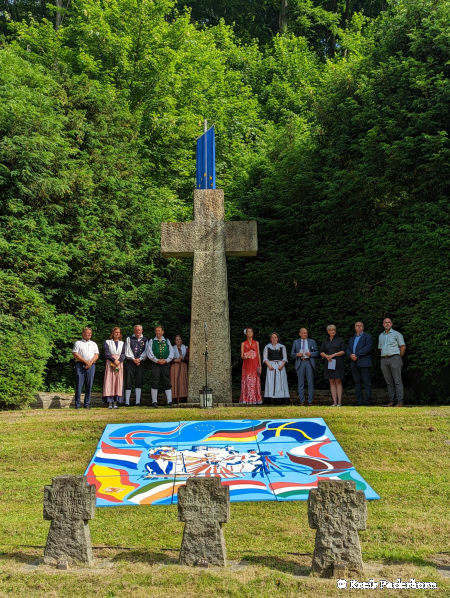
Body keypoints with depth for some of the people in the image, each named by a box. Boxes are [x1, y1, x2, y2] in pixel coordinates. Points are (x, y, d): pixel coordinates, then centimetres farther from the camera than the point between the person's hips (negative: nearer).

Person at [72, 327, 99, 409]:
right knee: (79, 385, -5)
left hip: (91, 365, 3)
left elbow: (96, 355, 11)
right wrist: (85, 361, -10)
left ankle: (87, 404, 5)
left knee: (89, 385, 0)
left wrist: (90, 362, -7)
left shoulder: (94, 344, 20)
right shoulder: (78, 343, 10)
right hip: (80, 365, -3)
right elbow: (75, 354, -2)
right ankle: (77, 404, -1)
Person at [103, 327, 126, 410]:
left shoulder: (122, 343, 16)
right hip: (110, 363, -2)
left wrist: (119, 361, -13)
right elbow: (106, 353, -1)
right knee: (109, 382, -8)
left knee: (118, 382, -3)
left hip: (119, 363, 2)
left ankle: (116, 402, -3)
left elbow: (123, 354, 6)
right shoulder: (107, 342, 10)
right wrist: (114, 360, -15)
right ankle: (110, 402, -9)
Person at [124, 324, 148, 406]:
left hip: (141, 362, 1)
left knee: (139, 382, 0)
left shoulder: (145, 340, 14)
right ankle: (127, 402, -6)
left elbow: (146, 352, 5)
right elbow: (128, 350, 2)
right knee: (128, 381, -6)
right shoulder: (129, 339, 11)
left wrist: (139, 359, -9)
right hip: (130, 362, -1)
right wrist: (133, 359, -9)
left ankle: (138, 401, 1)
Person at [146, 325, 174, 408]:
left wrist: (166, 360, -9)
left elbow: (171, 353, 8)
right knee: (155, 383, -3)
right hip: (155, 364, -1)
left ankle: (169, 401, 0)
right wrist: (157, 360, -12)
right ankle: (154, 402, 1)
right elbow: (149, 353, 0)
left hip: (166, 363, 1)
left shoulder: (167, 341, 14)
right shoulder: (151, 341, 9)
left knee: (167, 383, 0)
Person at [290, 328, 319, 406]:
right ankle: (302, 401, 7)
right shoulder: (296, 342, 11)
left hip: (309, 363, 0)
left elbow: (317, 352, 6)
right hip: (300, 363, 0)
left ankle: (310, 401, 4)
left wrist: (310, 354, -12)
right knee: (301, 383, 1)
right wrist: (297, 354, -12)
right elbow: (292, 354, 9)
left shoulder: (312, 341, 10)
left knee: (310, 383, -1)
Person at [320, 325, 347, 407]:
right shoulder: (325, 341, 15)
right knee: (332, 382, 1)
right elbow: (321, 352, 10)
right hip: (329, 363, 3)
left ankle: (339, 402, -5)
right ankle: (334, 402, 1)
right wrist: (326, 356, -11)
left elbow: (343, 351, -2)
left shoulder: (339, 340, 5)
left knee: (338, 381, -6)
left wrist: (334, 354, -14)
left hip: (338, 363, -3)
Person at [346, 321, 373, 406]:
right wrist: (351, 355, -8)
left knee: (367, 382, -6)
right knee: (357, 383, 3)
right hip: (354, 363, 5)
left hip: (364, 363, -5)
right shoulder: (352, 339, 24)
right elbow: (348, 349, 15)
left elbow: (368, 347, -8)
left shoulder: (367, 336, 7)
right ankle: (359, 402, 4)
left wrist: (357, 355, -14)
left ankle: (368, 402, -6)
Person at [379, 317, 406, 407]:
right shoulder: (381, 336, 18)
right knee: (389, 382, 6)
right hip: (384, 359, 6)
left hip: (394, 358, -5)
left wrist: (399, 358, 1)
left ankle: (400, 402, -7)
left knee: (397, 381, -6)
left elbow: (403, 347, -1)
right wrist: (384, 357, 12)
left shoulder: (396, 334, 1)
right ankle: (392, 401, 10)